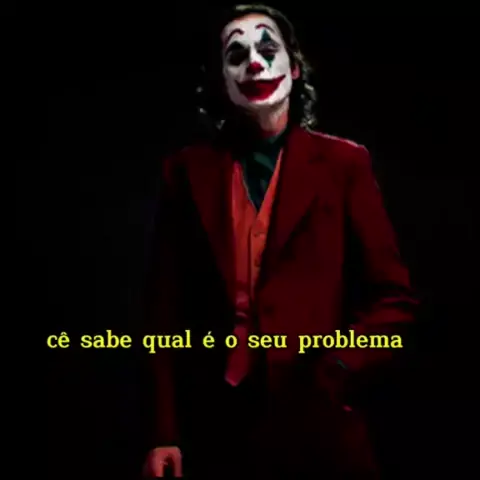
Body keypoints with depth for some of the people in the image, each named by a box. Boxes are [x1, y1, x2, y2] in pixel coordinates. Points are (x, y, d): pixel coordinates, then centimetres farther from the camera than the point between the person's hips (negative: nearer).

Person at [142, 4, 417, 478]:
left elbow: (393, 297, 2)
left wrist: (335, 377, -10)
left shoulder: (343, 162, 2)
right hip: (213, 424, 1)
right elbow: (171, 309, 3)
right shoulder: (189, 170, 5)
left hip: (317, 427, -1)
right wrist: (165, 432, -2)